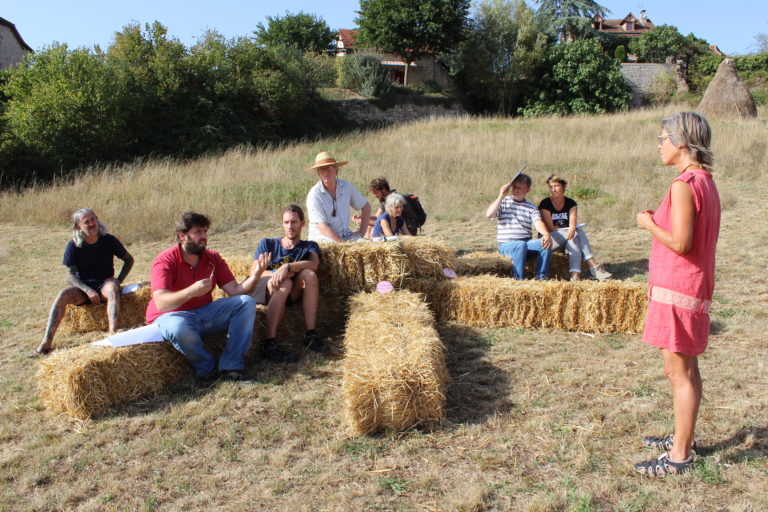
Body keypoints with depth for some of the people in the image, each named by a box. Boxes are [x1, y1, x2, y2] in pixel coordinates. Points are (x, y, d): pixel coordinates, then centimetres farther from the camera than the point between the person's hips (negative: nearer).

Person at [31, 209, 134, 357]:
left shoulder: (108, 240, -2)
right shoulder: (73, 246, -3)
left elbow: (129, 259, 8)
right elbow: (70, 275, -4)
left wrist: (119, 280, -6)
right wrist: (87, 290, -21)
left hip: (104, 285, -1)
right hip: (83, 287, 1)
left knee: (112, 288, -36)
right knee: (63, 294, -29)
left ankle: (113, 332, -55)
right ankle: (46, 343, -33)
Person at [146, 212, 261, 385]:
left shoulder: (213, 258, 2)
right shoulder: (165, 261, -15)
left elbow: (235, 290, -5)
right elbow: (160, 303, -29)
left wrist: (255, 276, -23)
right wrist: (191, 292, -45)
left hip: (204, 313, 6)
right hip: (171, 315, -5)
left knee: (246, 302, -13)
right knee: (179, 327, -41)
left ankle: (231, 367, -20)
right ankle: (207, 368, -11)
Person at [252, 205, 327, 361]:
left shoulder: (309, 246, 17)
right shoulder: (267, 244, 18)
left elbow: (314, 264, -9)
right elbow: (254, 272, 2)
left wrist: (287, 267, -28)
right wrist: (278, 274, -18)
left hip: (291, 295, 1)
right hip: (263, 289, -1)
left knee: (309, 274, -28)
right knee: (284, 283, -35)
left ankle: (310, 334, -32)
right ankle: (269, 344, -42)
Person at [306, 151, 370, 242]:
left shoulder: (347, 186, 3)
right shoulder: (314, 194, -11)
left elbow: (366, 207, 16)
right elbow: (322, 227, -17)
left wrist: (362, 232, 6)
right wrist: (343, 243, -24)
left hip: (346, 235, 5)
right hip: (322, 237, -5)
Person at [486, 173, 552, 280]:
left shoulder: (531, 207, 14)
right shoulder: (503, 202, 10)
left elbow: (538, 223, -6)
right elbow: (489, 215, -9)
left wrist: (546, 234, -28)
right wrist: (501, 196, -7)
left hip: (526, 243, 3)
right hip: (506, 244, -3)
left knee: (546, 243, -24)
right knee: (521, 245, -36)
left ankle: (540, 278, -19)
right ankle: (518, 279, -29)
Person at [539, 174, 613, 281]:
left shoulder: (571, 203, 5)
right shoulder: (545, 204, -5)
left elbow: (573, 225, -12)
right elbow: (550, 228, -11)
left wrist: (572, 230, -35)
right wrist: (568, 230, -13)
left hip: (567, 239, 4)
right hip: (549, 240, -4)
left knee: (575, 233, -30)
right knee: (577, 232, -27)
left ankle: (575, 274, -41)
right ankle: (593, 266, -37)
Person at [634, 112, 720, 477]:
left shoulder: (684, 185, -18)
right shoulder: (706, 182, 12)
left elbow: (680, 243, -23)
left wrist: (649, 224, -9)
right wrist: (660, 221, 11)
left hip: (676, 290, -10)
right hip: (696, 287, 10)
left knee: (678, 372, -3)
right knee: (687, 369, 19)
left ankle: (680, 456, 7)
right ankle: (683, 438, 34)